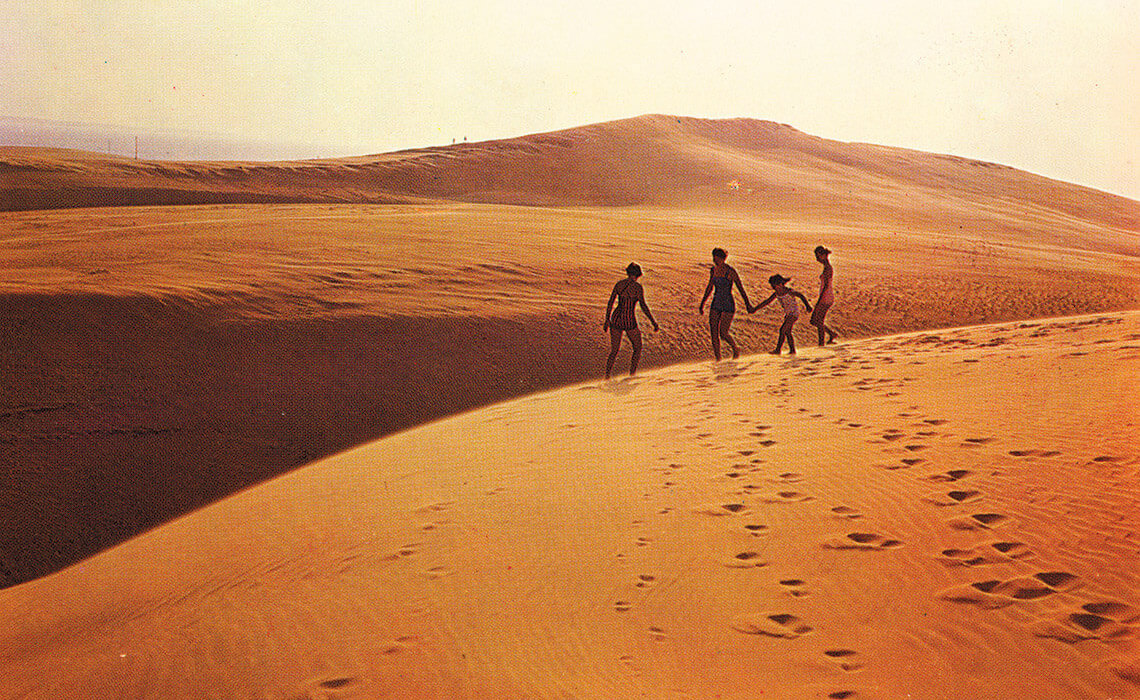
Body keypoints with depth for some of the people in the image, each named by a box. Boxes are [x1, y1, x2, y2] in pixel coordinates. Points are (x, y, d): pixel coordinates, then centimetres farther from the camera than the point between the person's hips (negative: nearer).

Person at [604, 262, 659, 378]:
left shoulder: (619, 284, 3)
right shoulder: (637, 287, -10)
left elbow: (610, 302, 4)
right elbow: (643, 306, -14)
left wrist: (607, 320, 12)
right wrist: (653, 322, -9)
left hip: (616, 319, 4)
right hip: (629, 321, -4)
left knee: (614, 351, 15)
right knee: (637, 349, 18)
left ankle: (607, 376, 4)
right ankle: (632, 374, 12)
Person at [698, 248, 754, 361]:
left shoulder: (730, 272, -13)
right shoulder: (713, 270, 5)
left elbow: (741, 289, -6)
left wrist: (747, 305, 0)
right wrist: (702, 304, 20)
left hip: (728, 305, -6)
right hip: (716, 304, 6)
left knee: (723, 333, -10)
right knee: (713, 333, -1)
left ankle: (736, 349, 19)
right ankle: (717, 357, 9)